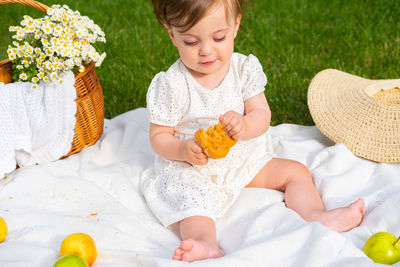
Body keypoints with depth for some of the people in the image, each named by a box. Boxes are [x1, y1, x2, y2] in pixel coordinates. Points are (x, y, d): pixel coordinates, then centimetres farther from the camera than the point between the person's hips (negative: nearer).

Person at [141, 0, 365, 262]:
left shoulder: (244, 69, -8)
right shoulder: (172, 85, -17)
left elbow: (262, 116, -8)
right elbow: (159, 136, -10)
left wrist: (244, 125, -32)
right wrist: (184, 150, -31)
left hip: (245, 159, 5)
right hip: (192, 170, -4)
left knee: (296, 171, 0)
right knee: (192, 201, -34)